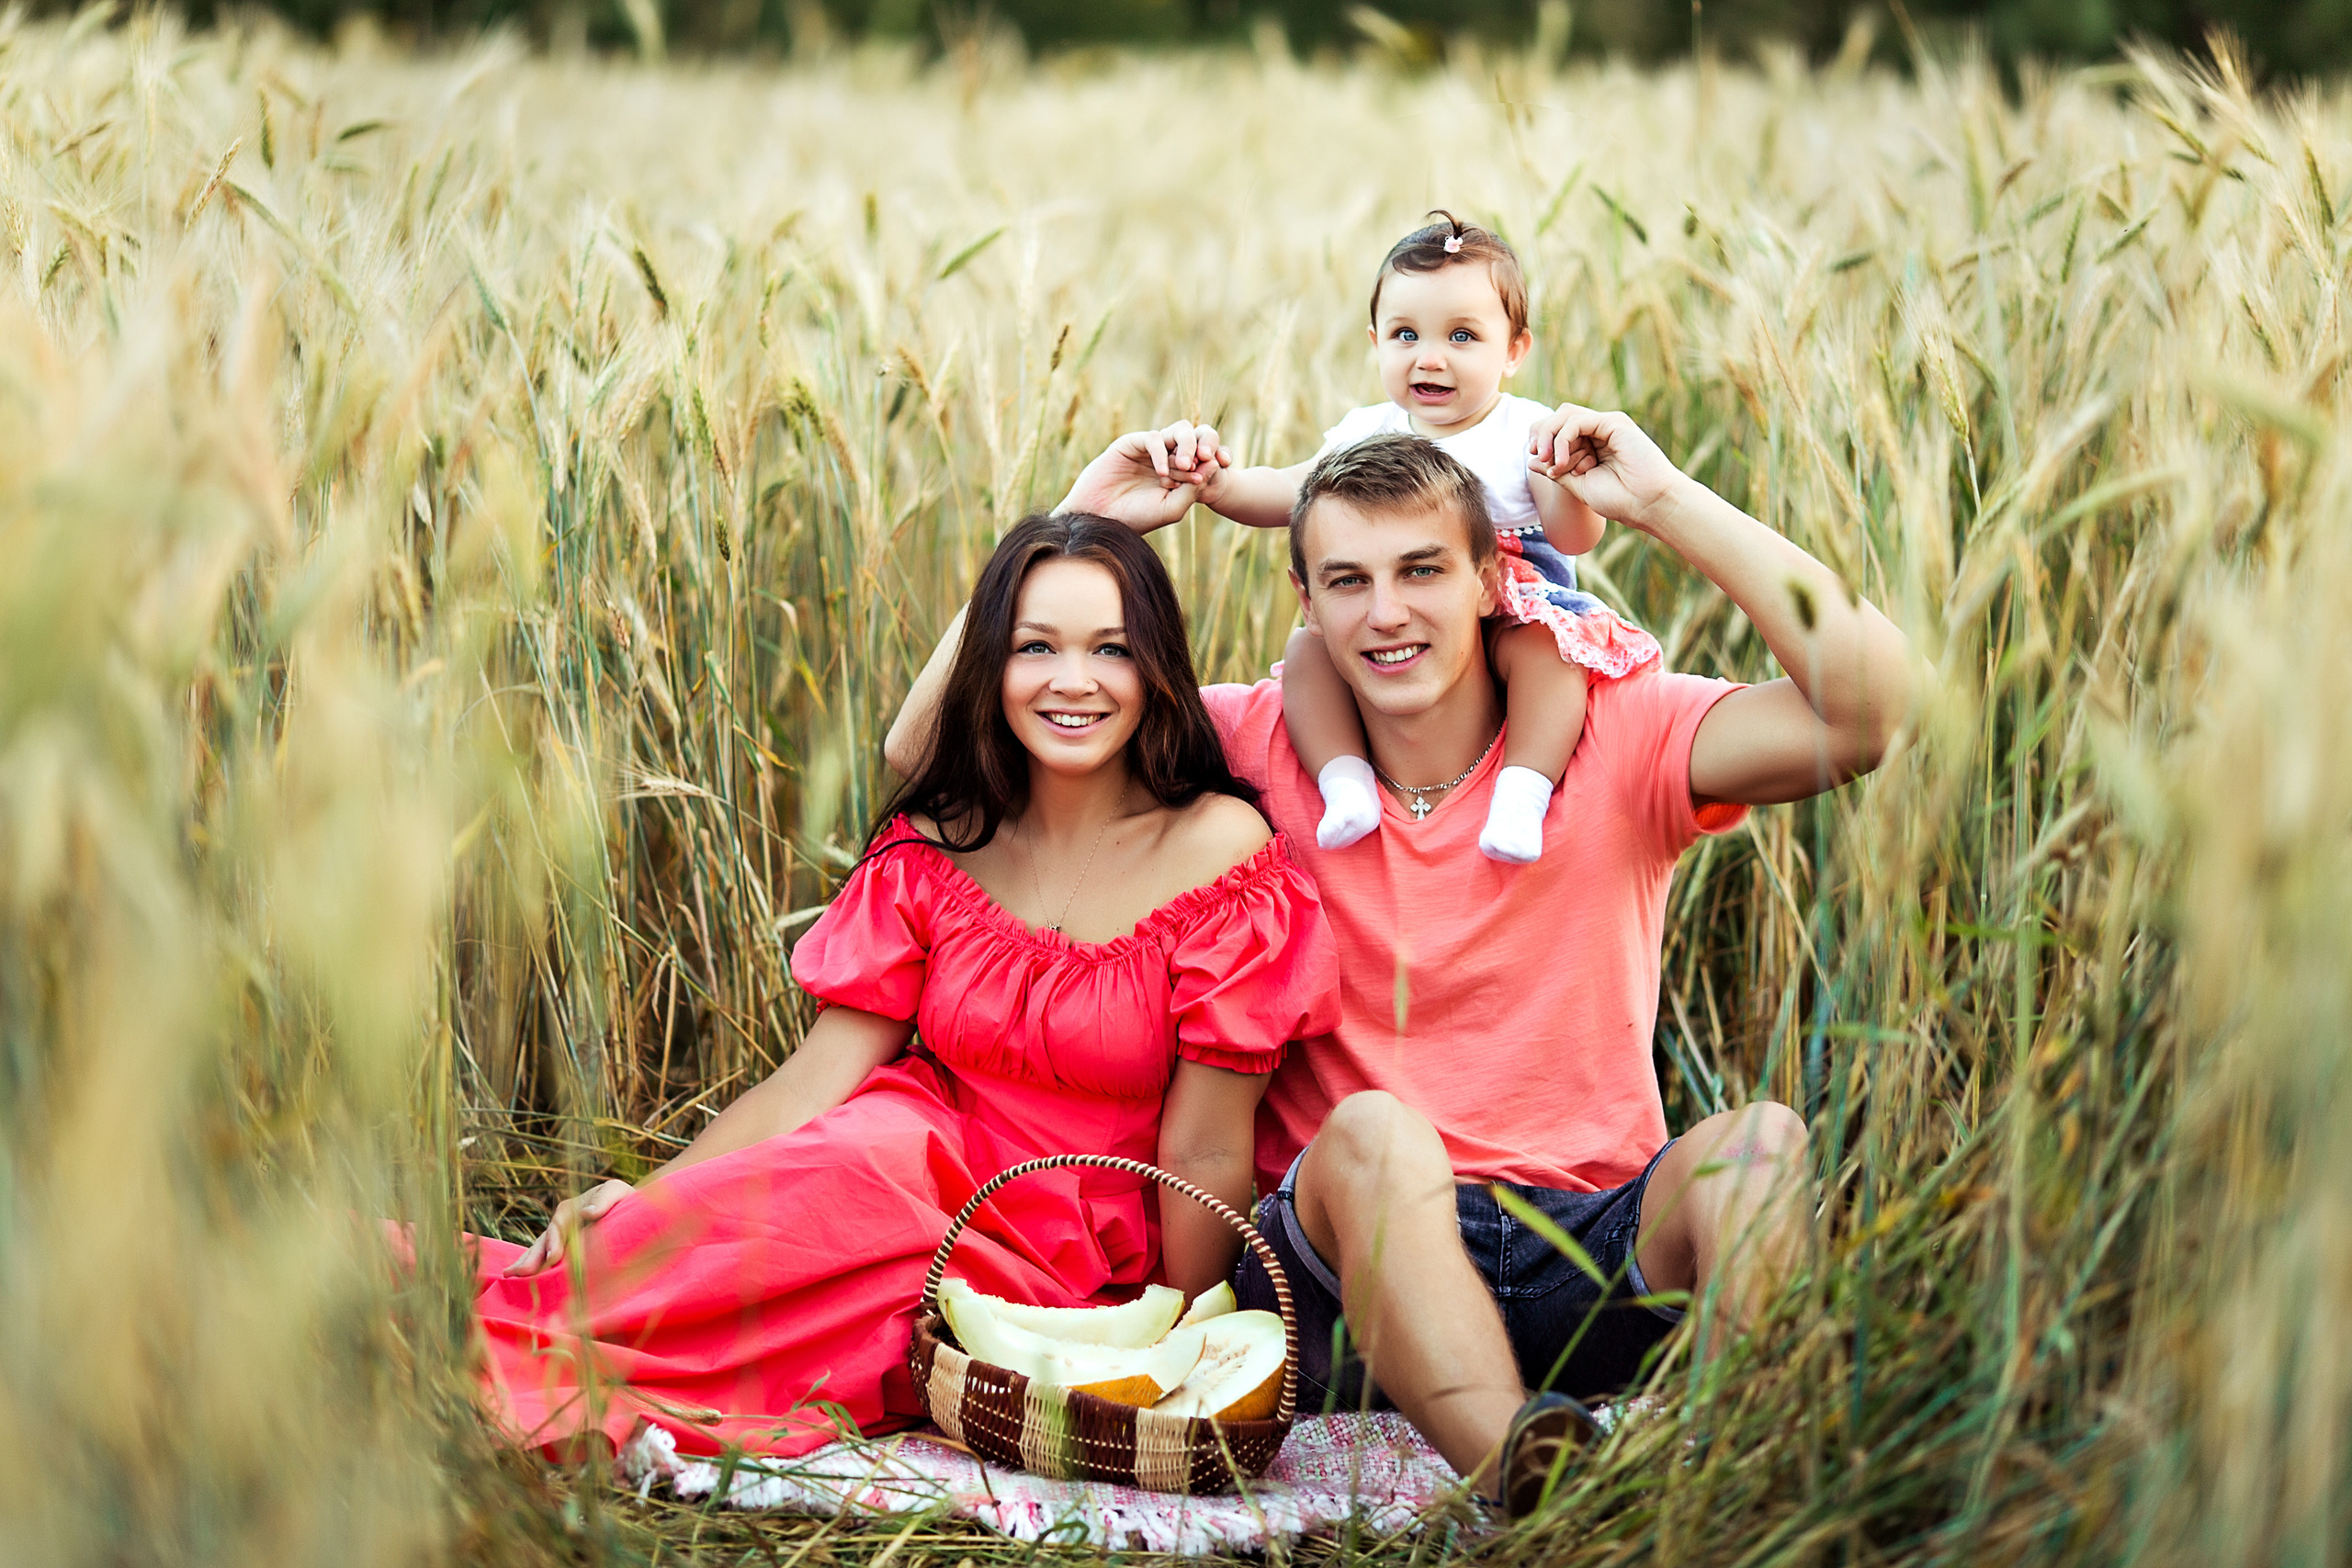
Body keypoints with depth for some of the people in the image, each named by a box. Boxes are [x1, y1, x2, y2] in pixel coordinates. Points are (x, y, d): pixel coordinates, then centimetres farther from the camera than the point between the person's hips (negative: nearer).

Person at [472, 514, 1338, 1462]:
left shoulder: (1218, 848, -10)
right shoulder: (933, 849, 4)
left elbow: (1206, 1151, -8)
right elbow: (818, 1076, -3)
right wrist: (648, 1199, -18)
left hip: (1071, 1283, -3)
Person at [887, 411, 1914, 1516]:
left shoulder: (1614, 738, 0)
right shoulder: (1259, 748, 5)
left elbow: (1866, 711, -18)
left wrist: (1666, 500, -13)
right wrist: (1083, 524, -2)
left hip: (1595, 1258, 0)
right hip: (1349, 1258, 0)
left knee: (1763, 1143, -29)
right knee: (1371, 1132, -33)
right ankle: (1526, 1476, -50)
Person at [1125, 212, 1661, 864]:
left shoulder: (1525, 432, -3)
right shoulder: (1368, 435, 9)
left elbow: (1575, 538, -10)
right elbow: (1285, 493, 9)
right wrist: (1215, 481, -11)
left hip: (1510, 612, -3)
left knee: (1547, 646, -34)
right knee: (1307, 650, -18)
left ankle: (1524, 790, -38)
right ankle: (1346, 780, -25)